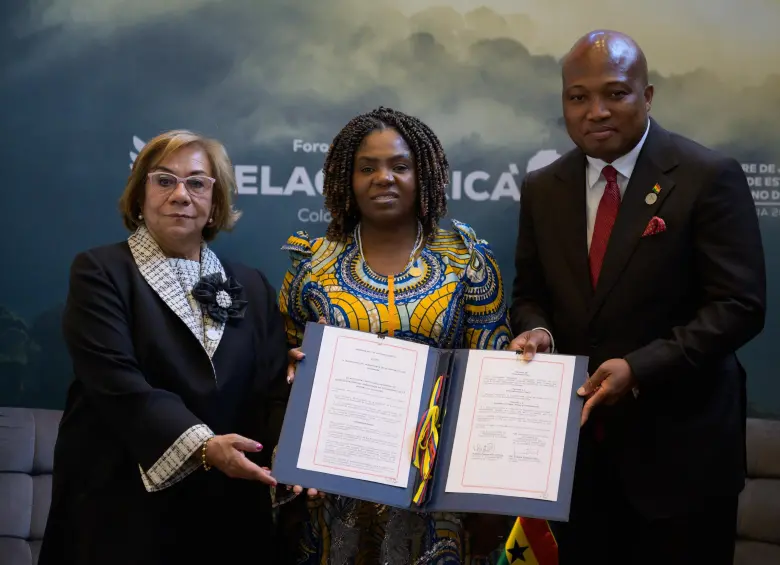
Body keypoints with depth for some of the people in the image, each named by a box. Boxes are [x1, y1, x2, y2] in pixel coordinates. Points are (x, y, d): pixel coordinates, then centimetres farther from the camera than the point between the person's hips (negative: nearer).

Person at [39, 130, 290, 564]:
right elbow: (118, 383, -16)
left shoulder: (252, 287, 11)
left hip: (225, 512, 4)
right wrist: (202, 446, -28)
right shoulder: (101, 272, -3)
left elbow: (273, 390, 3)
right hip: (122, 507, -4)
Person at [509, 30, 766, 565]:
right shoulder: (542, 189, 5)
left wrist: (639, 368, -23)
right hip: (577, 439, 4)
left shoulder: (709, 177, -10)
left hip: (678, 444, -4)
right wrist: (536, 331, -10)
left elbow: (739, 305, -14)